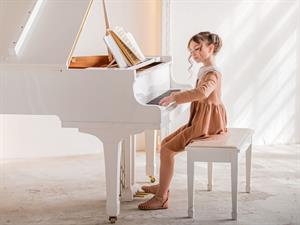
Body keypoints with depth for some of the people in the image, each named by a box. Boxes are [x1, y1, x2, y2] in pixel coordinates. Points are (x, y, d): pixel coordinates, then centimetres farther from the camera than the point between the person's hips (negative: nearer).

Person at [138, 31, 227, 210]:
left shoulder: (213, 73, -18)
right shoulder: (204, 70, 13)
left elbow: (202, 93, -39)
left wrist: (175, 97, -34)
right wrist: (177, 96, 14)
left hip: (206, 125, -10)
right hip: (199, 122, 10)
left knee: (167, 150, -15)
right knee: (166, 143, 13)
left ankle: (162, 198, -9)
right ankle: (163, 185, 28)